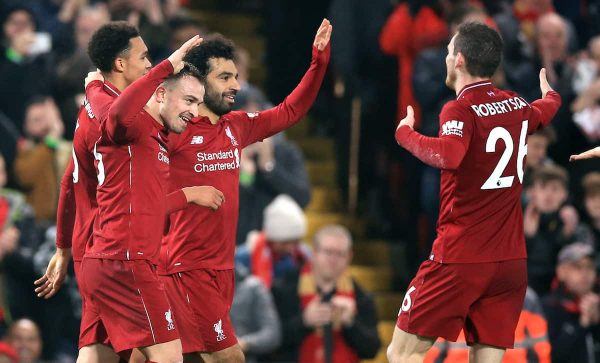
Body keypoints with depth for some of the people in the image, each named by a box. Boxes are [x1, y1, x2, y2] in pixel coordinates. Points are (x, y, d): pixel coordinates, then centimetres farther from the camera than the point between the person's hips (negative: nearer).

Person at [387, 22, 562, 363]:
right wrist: (551, 96, 58)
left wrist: (406, 133, -15)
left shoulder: (461, 110, -12)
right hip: (512, 260, 6)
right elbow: (542, 113, 35)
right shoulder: (519, 106, 9)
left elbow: (448, 156, -33)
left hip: (460, 259, -6)